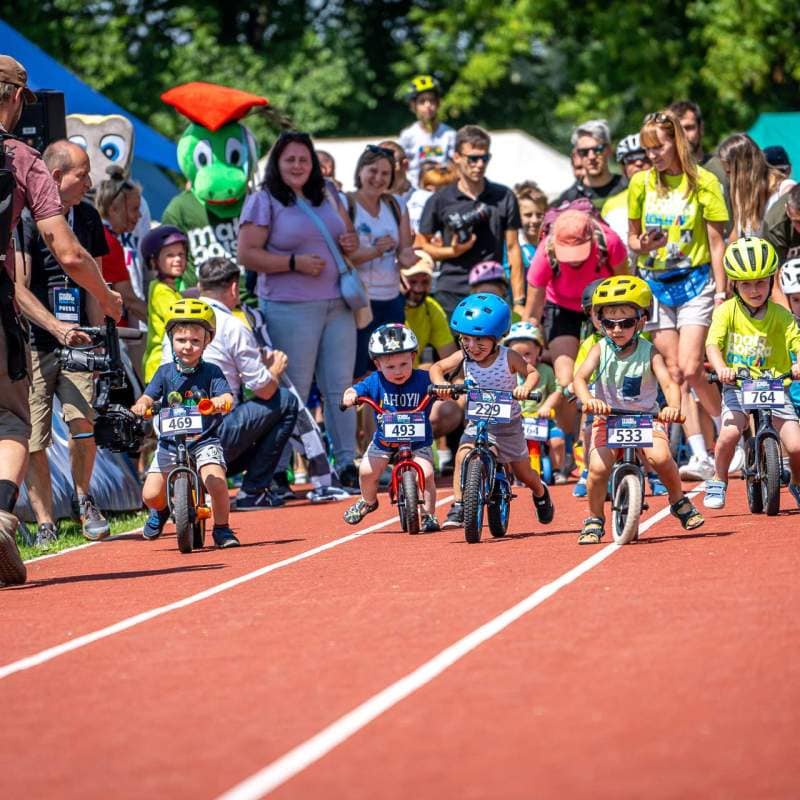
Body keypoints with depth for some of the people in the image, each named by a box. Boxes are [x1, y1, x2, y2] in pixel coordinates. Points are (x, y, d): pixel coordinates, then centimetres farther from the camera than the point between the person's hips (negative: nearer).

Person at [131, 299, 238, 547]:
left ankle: (222, 528, 0)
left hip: (204, 440, -2)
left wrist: (221, 401, -39)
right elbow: (148, 396, -5)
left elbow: (227, 397, -15)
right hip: (170, 442, 2)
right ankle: (161, 510, 29)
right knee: (151, 495, -10)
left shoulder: (211, 372, -2)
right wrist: (141, 405, -28)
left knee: (216, 480, -27)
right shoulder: (165, 372, 4)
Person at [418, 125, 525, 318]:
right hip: (451, 296, 0)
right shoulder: (440, 201, 4)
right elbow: (422, 245, 10)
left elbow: (513, 249, 6)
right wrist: (453, 251, -10)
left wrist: (519, 302, 2)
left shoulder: (504, 198, 6)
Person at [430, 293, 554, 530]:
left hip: (508, 423, -1)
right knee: (463, 456, -28)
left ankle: (540, 493, 49)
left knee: (523, 473, 14)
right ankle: (457, 508, -25)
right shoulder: (463, 357, -11)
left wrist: (525, 387, -36)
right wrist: (440, 384, -30)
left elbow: (532, 372, -14)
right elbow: (437, 368, -9)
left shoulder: (508, 358, -18)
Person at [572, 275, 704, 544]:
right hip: (607, 418, 1)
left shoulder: (648, 353, -10)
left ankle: (679, 502, 2)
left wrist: (673, 407, -44)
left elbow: (669, 383, -22)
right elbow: (580, 377, -22)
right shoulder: (600, 350, -7)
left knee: (660, 457, -27)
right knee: (598, 467, -21)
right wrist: (588, 400, -45)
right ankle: (594, 520, 4)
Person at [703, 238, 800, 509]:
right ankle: (718, 482, 1)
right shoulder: (727, 311, -3)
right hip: (738, 386, -1)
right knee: (729, 433, -27)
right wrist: (721, 368, -32)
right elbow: (713, 343, -12)